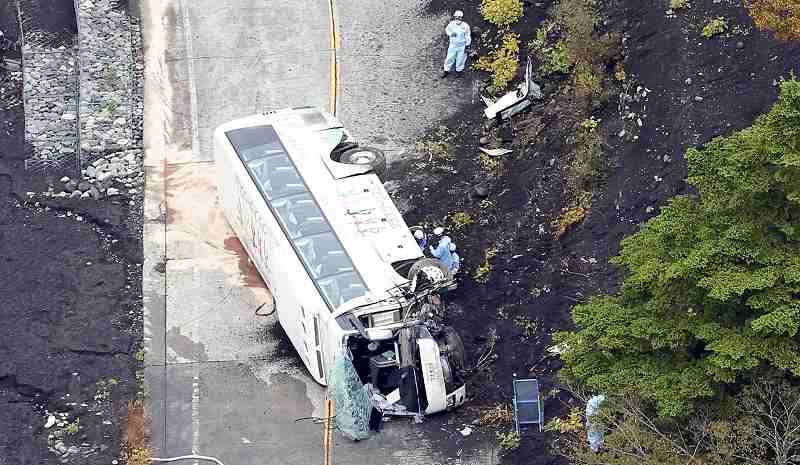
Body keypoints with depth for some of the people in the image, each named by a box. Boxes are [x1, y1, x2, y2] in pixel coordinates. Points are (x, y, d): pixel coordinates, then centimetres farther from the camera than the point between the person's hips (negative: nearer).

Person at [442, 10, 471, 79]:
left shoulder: (465, 26, -14)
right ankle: (446, 70, 20)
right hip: (453, 45, 2)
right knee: (449, 58, 6)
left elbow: (468, 37, -6)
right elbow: (447, 30, 12)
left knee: (460, 59, 9)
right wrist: (451, 33, -11)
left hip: (462, 47, -2)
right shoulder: (451, 24, -7)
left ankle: (459, 70, 29)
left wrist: (467, 46, -6)